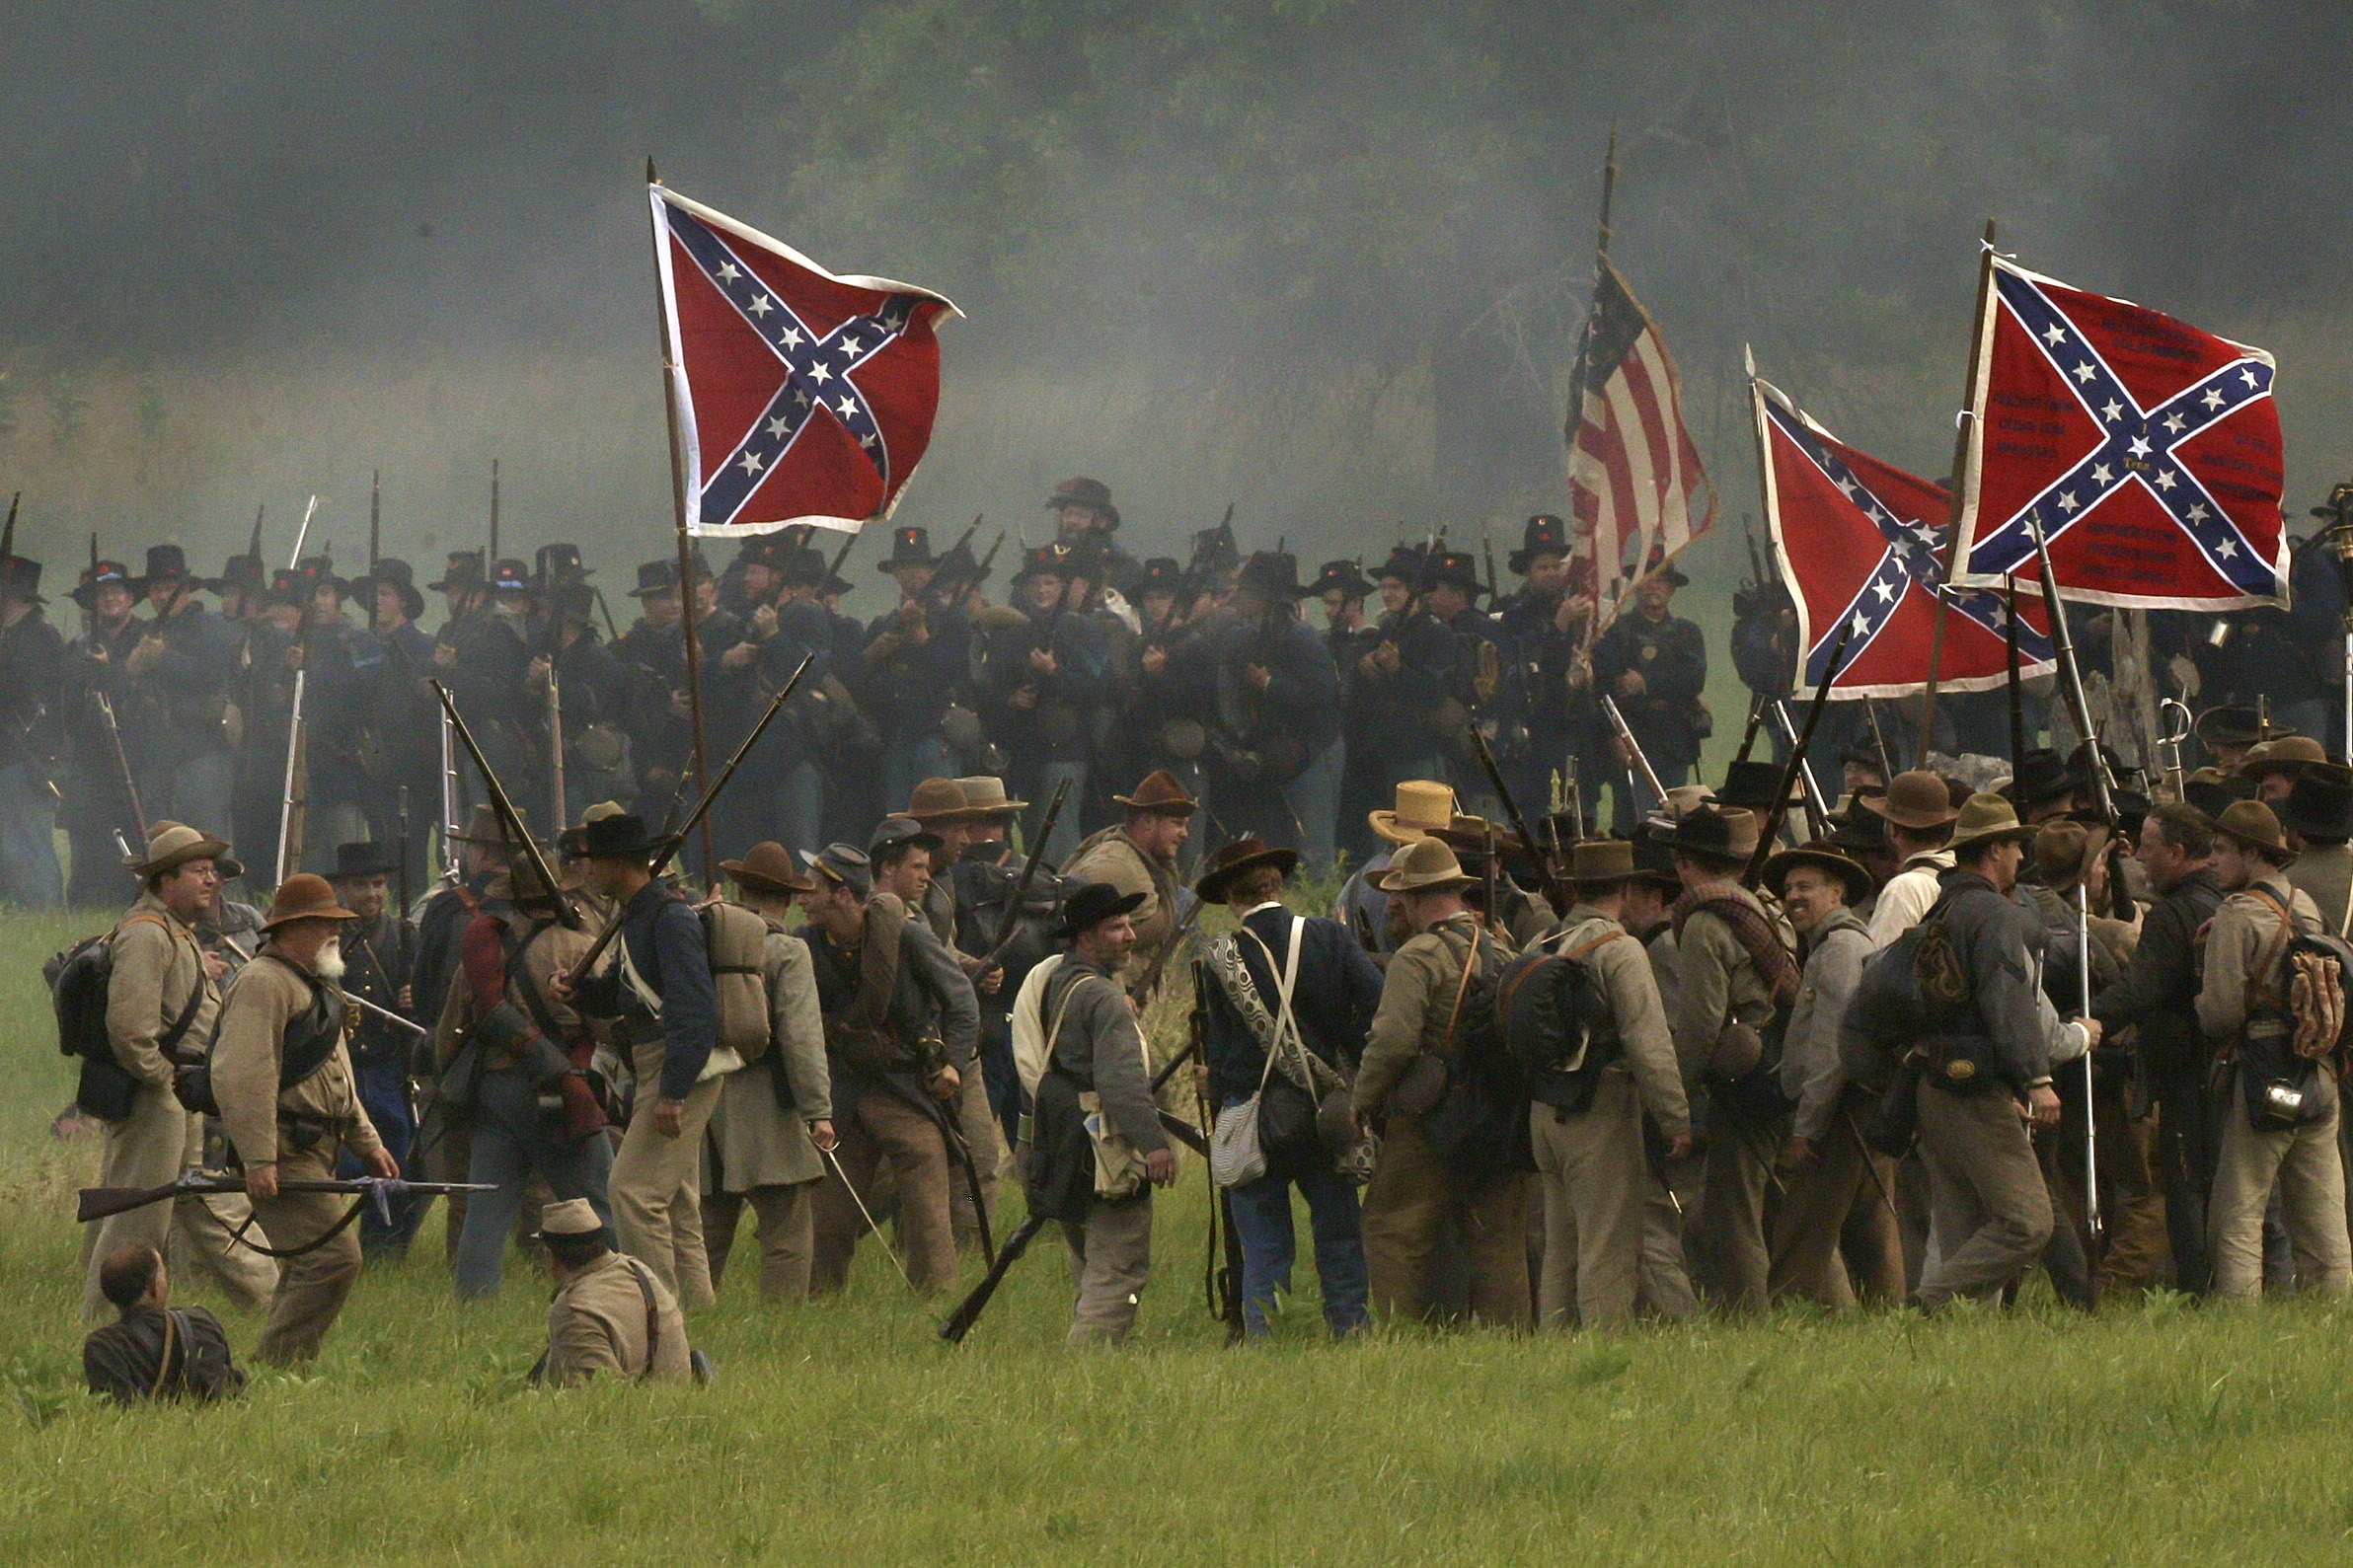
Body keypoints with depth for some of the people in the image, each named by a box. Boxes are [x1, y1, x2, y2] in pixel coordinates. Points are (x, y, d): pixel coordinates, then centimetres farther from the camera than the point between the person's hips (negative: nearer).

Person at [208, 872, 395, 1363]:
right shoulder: (263, 983, -13)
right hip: (284, 1156, -11)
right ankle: (275, 1363, -14)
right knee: (334, 1257, -17)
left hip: (316, 1152, 11)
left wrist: (368, 1145, 28)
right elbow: (243, 1077, -22)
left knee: (304, 1269, 12)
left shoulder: (316, 987, 22)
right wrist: (258, 1159, -27)